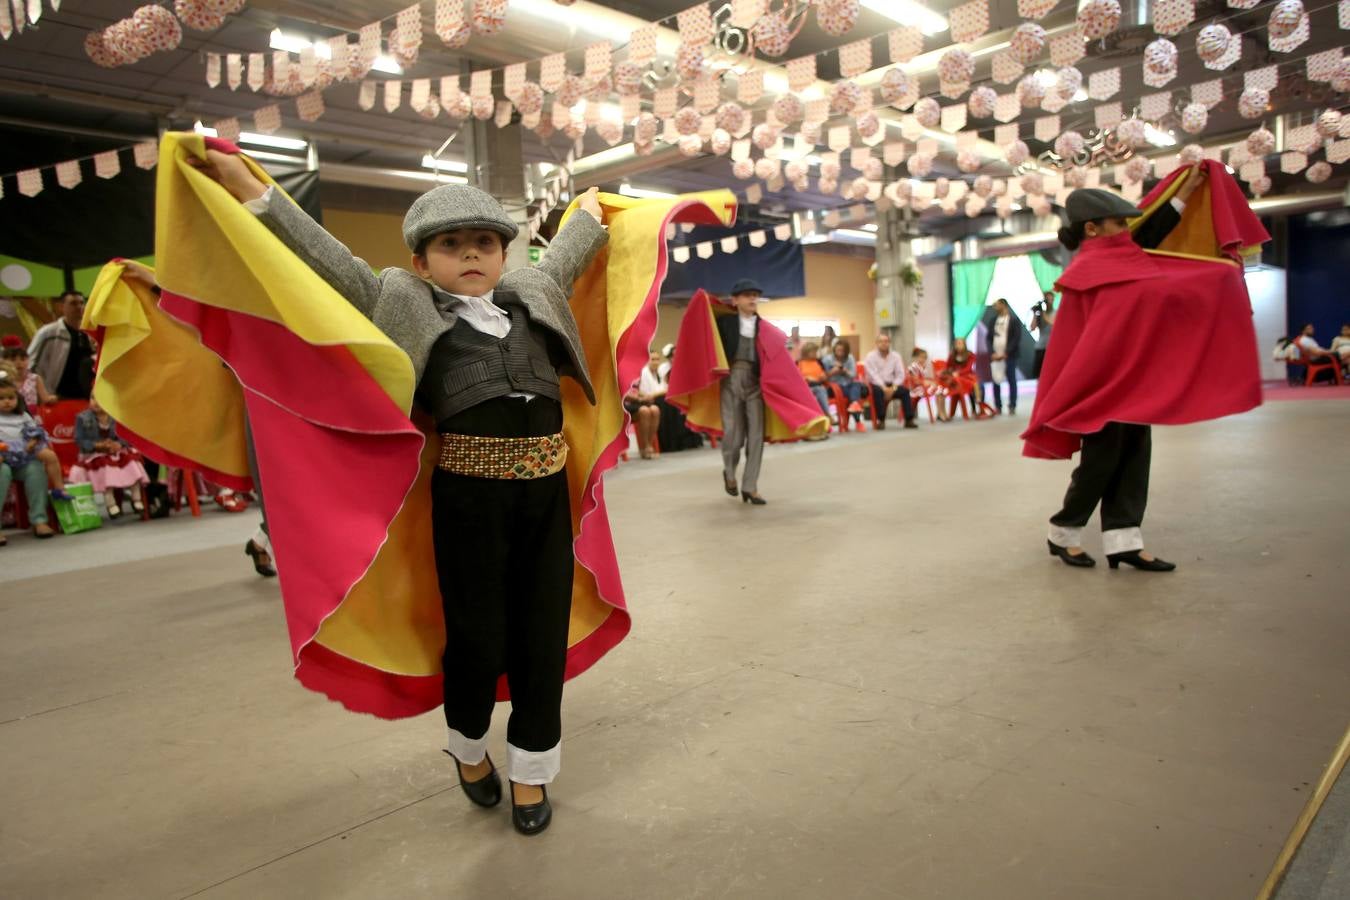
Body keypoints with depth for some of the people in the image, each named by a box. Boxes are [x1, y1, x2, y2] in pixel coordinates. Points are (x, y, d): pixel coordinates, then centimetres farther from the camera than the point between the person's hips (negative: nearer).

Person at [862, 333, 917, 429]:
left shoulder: (896, 356, 10)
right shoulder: (871, 357, -1)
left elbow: (900, 374, 1)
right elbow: (873, 375, -13)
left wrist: (893, 388, -17)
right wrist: (884, 388, -25)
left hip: (891, 385, 3)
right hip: (876, 385, -3)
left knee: (905, 391, -25)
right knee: (878, 391, -37)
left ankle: (909, 420, -23)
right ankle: (881, 420, -29)